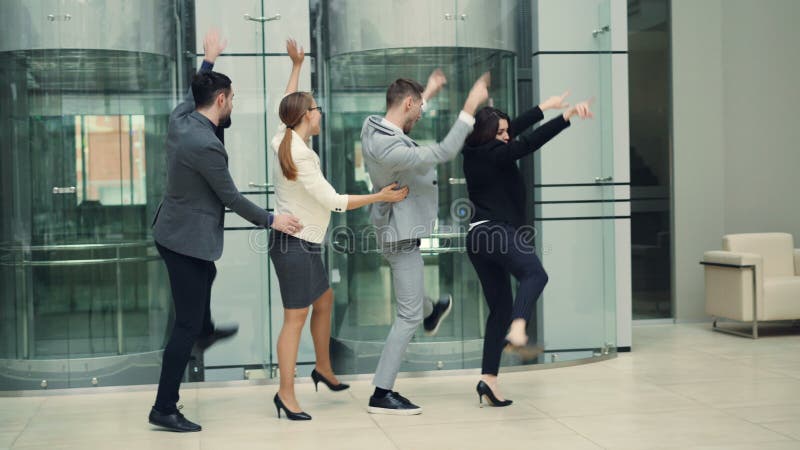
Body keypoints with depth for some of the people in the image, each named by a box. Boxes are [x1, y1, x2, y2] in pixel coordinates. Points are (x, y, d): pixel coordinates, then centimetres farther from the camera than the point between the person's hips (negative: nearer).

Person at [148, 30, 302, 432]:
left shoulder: (179, 118, -2)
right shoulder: (206, 145, -26)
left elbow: (194, 93, 24)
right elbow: (230, 197, -17)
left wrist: (209, 60, 35)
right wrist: (271, 220, -4)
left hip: (174, 231, 10)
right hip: (188, 240, -10)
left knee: (206, 277, 38)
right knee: (186, 324, -4)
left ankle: (206, 332, 64)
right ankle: (164, 409, 0)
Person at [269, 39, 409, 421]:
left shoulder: (282, 142, 4)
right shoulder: (300, 157, -21)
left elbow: (288, 105, 25)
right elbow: (333, 201, -21)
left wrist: (296, 66, 30)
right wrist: (380, 196, -14)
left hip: (302, 243, 10)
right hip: (295, 244, -10)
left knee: (324, 300, 21)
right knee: (296, 317, -7)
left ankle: (324, 369, 34)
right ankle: (286, 393, -3)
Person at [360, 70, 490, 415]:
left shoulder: (372, 126, -4)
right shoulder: (389, 149, -33)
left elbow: (404, 119, 20)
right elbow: (443, 153, -33)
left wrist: (427, 93, 31)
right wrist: (470, 107, -30)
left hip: (397, 228, 10)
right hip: (402, 235, -10)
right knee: (408, 315, -4)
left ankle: (430, 313, 69)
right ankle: (381, 394, -2)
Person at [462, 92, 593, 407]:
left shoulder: (476, 154, 18)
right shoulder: (491, 154, -6)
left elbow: (516, 129, 27)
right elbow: (528, 143, -15)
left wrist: (545, 107, 32)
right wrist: (568, 116, -15)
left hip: (478, 237, 10)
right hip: (495, 231, -10)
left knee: (500, 307, 9)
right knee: (534, 273, -31)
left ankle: (489, 379, 3)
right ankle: (517, 332, -56)